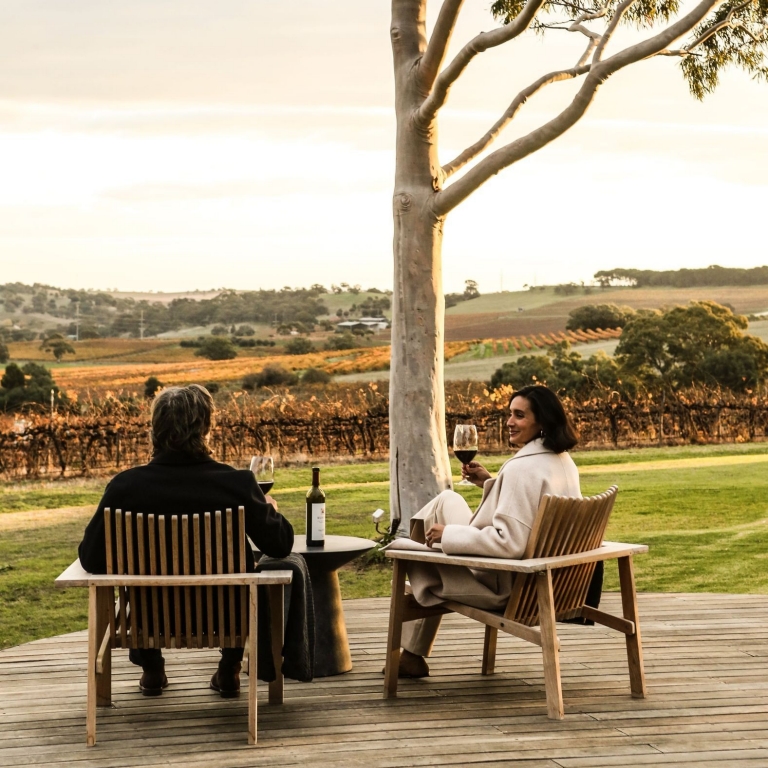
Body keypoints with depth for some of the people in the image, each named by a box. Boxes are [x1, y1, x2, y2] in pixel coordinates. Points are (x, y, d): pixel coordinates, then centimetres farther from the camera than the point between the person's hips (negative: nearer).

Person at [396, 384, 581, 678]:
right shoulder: (564, 462, 2)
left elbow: (509, 542, -34)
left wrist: (448, 534, -22)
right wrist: (489, 482, 11)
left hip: (504, 587, -10)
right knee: (447, 500, 23)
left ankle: (412, 655, 40)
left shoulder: (523, 467, -29)